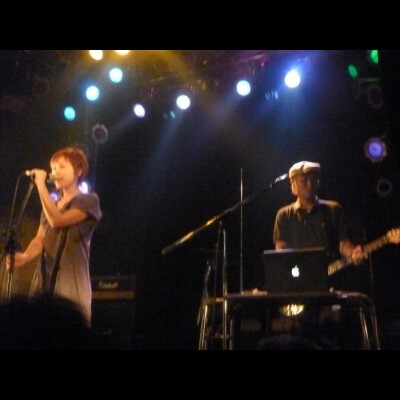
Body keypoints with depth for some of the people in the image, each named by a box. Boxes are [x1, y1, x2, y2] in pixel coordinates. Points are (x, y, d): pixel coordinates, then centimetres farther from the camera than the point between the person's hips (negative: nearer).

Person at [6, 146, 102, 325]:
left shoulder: (88, 201, 0)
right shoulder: (51, 203, 21)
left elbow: (57, 221, -14)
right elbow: (40, 238, 12)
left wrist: (41, 185, -10)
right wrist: (25, 256, -8)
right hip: (44, 282, 6)